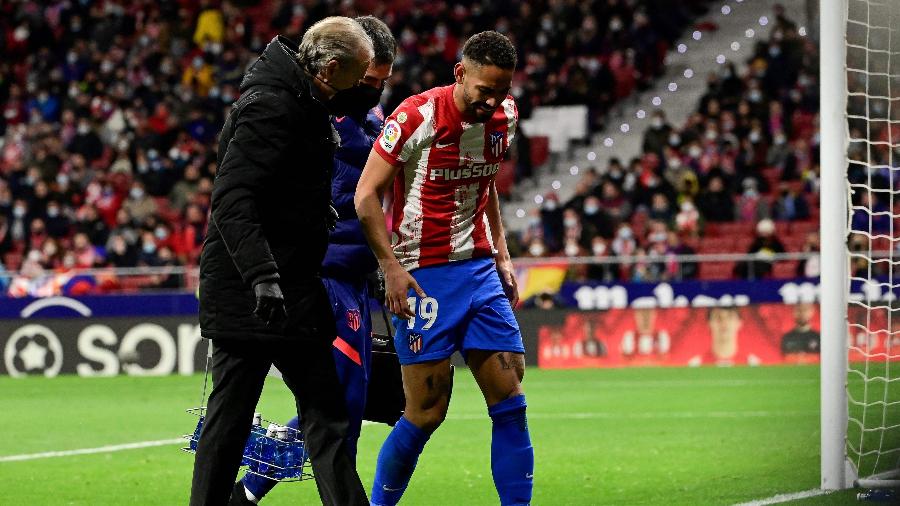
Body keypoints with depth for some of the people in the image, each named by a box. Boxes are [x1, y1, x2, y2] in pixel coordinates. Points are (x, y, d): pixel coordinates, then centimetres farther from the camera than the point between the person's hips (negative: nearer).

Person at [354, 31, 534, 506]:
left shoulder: (504, 116, 5)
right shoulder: (416, 117, -15)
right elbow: (366, 195, -11)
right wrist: (392, 266, -16)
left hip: (480, 271, 6)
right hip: (425, 278, -6)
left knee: (511, 402, -2)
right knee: (426, 413, -6)